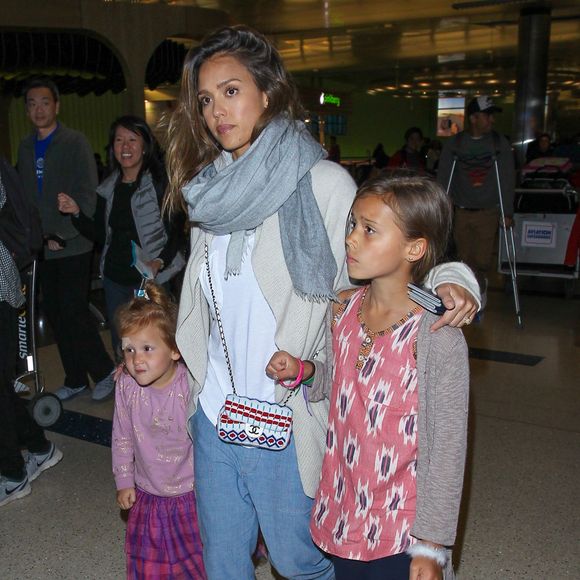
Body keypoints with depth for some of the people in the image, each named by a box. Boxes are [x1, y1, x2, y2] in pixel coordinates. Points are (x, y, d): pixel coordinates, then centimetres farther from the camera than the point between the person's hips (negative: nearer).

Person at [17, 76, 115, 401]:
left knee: (73, 313, -8)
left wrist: (61, 236, -15)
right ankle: (75, 380, 21)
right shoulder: (26, 148, 13)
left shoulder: (75, 142, -4)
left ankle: (104, 372, 10)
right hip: (42, 248, 6)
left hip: (73, 247, -6)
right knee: (56, 315, 8)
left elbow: (86, 197, -11)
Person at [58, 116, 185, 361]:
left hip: (151, 278, -6)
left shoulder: (160, 183, -8)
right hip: (115, 277, 6)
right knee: (120, 347, 15)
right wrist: (76, 213, -2)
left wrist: (160, 261, -23)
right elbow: (100, 235, 12)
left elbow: (177, 230, -10)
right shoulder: (108, 188, 9)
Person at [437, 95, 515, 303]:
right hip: (461, 213, 1)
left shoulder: (500, 144, 1)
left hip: (488, 212, -1)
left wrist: (508, 213, -5)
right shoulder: (453, 144, 2)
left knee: (481, 261, -4)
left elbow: (507, 180, 0)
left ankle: (479, 289, 24)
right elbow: (443, 179, 2)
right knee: (464, 260, 3)